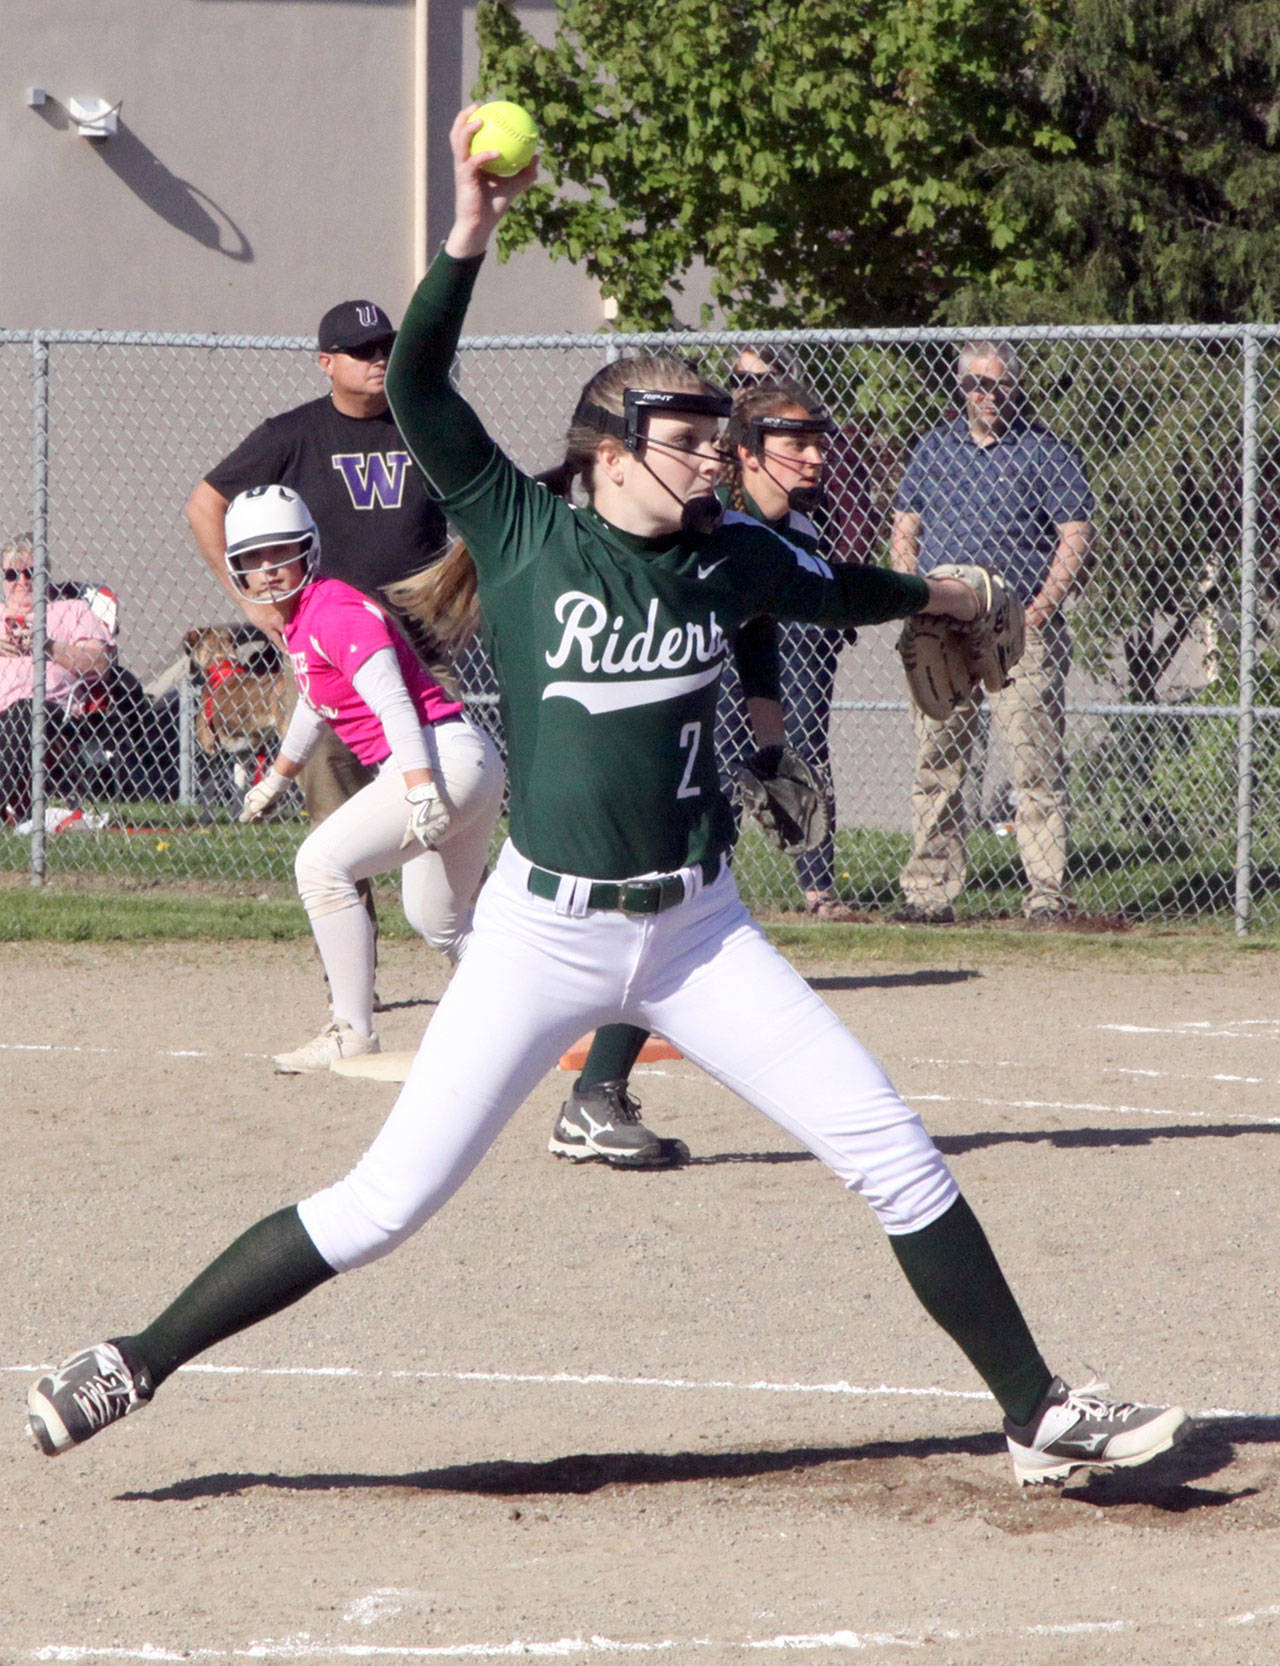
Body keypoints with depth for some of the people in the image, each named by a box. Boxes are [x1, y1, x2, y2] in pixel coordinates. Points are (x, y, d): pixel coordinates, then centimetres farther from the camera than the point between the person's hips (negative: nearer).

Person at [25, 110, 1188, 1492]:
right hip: (544, 930, -4)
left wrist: (931, 596, 43)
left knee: (896, 1156, -1)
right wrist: (468, 240, -30)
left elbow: (834, 589, 25)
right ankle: (134, 1367, 7)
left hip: (698, 933, 4)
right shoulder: (523, 535, -7)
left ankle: (1036, 1415, 11)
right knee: (384, 1205, -6)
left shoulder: (727, 558, 3)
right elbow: (416, 390, -18)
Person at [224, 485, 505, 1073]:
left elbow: (393, 703, -26)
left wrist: (420, 788, -37)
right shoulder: (299, 621, 15)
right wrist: (277, 778, 46)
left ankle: (352, 1031, -16)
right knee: (435, 920, 21)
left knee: (322, 863, -18)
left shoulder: (336, 612, -14)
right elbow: (316, 705, 34)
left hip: (445, 755, -11)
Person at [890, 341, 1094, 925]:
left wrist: (1039, 610, -11)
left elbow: (1075, 538, 0)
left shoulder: (1042, 452, 3)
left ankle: (1047, 894, -7)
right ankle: (929, 893, 8)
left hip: (1018, 629, -4)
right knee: (935, 765, 4)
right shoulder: (934, 449, 15)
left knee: (1034, 766, -8)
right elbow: (903, 534, 18)